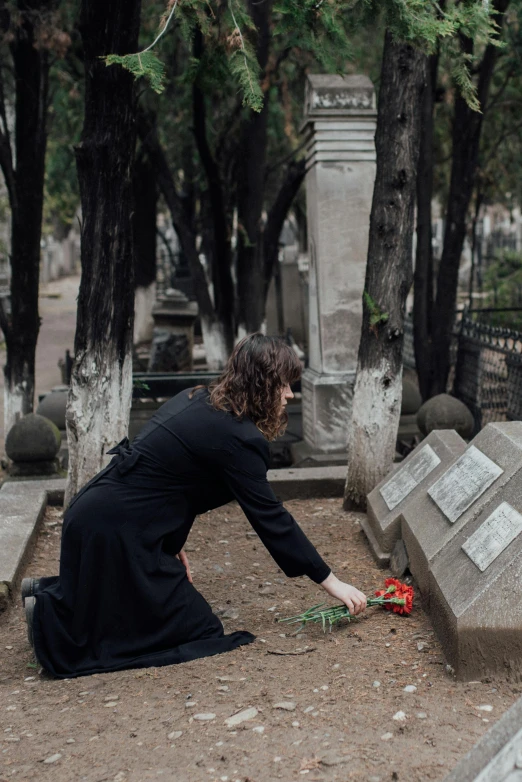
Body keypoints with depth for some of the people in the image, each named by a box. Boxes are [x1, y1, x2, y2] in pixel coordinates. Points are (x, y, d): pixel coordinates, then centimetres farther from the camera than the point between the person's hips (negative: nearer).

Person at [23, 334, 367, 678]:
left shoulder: (198, 401, 9)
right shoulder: (236, 437, -18)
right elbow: (271, 518, -15)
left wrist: (173, 544, 12)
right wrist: (332, 583, -9)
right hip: (118, 530, -10)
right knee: (197, 630, 2)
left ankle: (46, 592, 19)